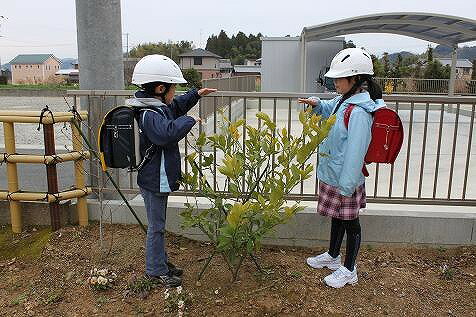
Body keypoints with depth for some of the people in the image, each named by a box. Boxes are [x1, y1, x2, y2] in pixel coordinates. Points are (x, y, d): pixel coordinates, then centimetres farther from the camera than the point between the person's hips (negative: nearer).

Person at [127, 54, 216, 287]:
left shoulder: (158, 106, 7)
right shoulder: (149, 115, -25)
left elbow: (176, 106, 28)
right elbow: (167, 133, -44)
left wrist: (197, 94, 25)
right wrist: (189, 120, -30)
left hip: (158, 178, 10)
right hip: (154, 180, -10)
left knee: (158, 224, 21)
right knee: (156, 226, 4)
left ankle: (161, 261, 37)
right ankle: (156, 271, 20)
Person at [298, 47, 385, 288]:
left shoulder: (359, 112, -27)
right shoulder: (345, 100, 3)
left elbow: (355, 153, -27)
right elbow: (330, 110, 25)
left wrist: (347, 185, -23)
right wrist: (317, 104, 4)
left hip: (344, 180, -9)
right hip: (332, 175, 9)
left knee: (349, 222, 8)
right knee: (337, 218, 24)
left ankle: (349, 270, 27)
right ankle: (332, 256, 44)